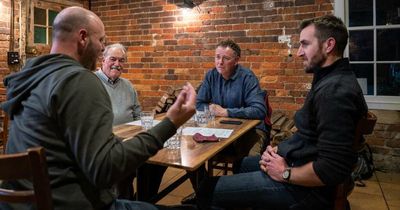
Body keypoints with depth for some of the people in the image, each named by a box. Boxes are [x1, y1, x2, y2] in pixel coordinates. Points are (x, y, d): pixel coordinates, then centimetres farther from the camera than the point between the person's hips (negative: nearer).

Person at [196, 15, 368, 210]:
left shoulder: (335, 91, -26)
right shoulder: (330, 80, 10)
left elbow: (333, 169, -31)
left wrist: (285, 173, -17)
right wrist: (279, 149, 0)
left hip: (305, 185, -11)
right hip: (296, 162, 11)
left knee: (208, 189, -8)